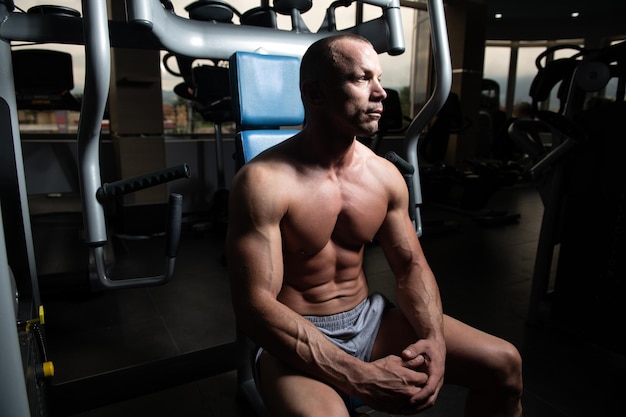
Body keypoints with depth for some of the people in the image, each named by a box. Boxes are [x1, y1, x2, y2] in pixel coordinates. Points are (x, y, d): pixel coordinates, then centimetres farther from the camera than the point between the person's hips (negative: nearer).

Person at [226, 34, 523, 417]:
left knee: (504, 363, -1)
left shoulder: (385, 175, -1)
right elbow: (256, 306, -22)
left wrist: (434, 340, -15)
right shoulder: (263, 182, -20)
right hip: (297, 338, -4)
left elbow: (412, 267, 4)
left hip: (370, 317, 5)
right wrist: (360, 377, -27)